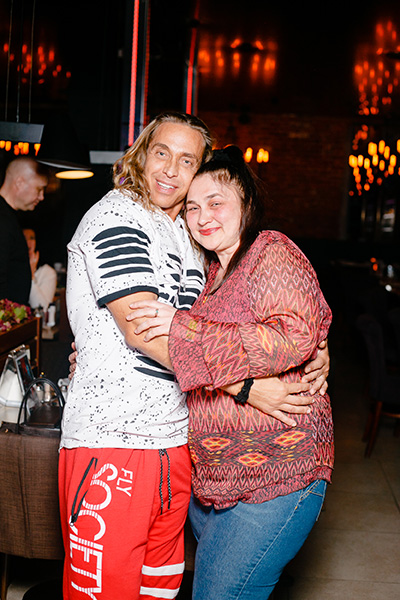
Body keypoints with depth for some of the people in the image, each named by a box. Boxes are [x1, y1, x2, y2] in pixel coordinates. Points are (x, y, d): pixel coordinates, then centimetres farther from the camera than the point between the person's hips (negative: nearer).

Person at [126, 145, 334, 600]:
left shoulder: (273, 253, -9)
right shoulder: (214, 273, 16)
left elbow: (295, 338, -26)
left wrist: (183, 326, -23)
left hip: (275, 478, -8)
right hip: (212, 478, 9)